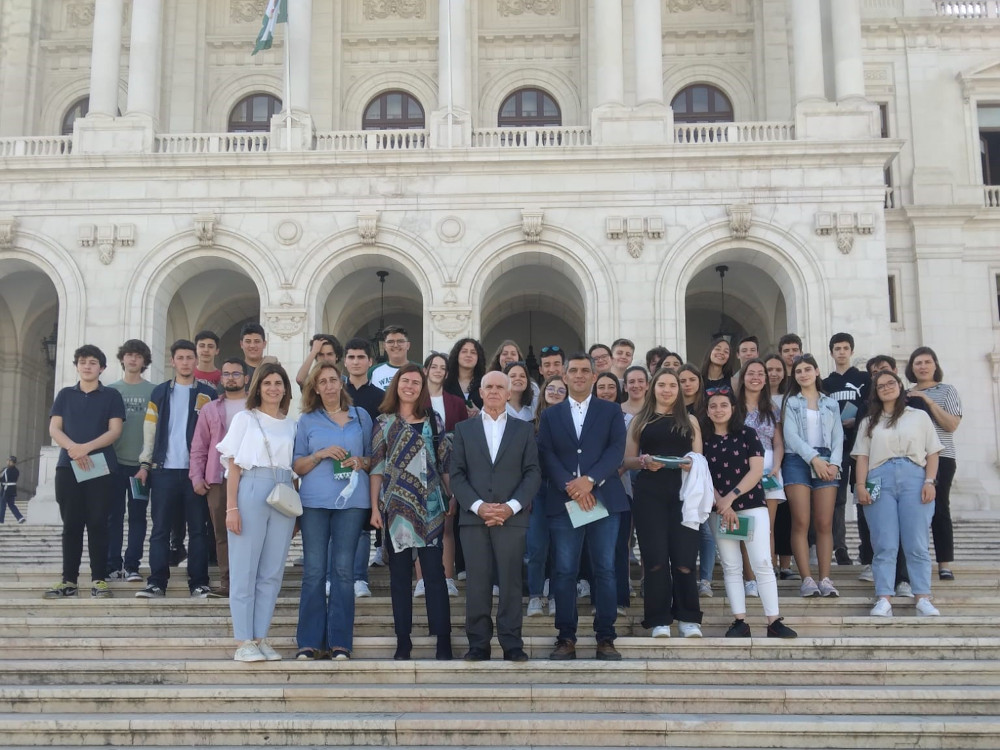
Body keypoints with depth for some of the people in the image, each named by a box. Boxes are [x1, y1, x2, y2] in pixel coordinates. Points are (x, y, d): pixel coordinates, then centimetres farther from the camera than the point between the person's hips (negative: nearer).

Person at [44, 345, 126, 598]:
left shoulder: (111, 395, 7)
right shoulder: (65, 395, 14)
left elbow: (115, 430, -2)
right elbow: (54, 429, 5)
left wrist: (86, 448, -16)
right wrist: (73, 448, -15)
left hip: (101, 467, -2)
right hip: (68, 466, 2)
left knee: (97, 523, -3)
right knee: (71, 524, 3)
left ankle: (98, 579, 1)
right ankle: (68, 580, 6)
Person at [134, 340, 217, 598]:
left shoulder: (208, 395, 6)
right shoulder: (159, 393, 10)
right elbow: (150, 431, 9)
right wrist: (145, 464, 0)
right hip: (164, 470, 1)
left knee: (197, 529, 3)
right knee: (160, 529, 1)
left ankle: (199, 582, 7)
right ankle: (157, 582, 5)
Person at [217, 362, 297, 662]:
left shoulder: (291, 424, 14)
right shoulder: (245, 419, 4)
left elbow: (294, 468, 14)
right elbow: (233, 466, -1)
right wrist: (231, 507, -9)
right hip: (251, 493, -4)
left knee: (272, 572, 5)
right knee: (245, 569, -2)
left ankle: (261, 638, 12)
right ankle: (244, 642, 3)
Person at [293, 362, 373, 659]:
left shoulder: (361, 416, 12)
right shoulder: (307, 420, 10)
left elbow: (373, 456, 17)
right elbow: (297, 466, 8)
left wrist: (361, 462, -5)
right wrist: (322, 454, -9)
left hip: (351, 501, 0)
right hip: (314, 501, 0)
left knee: (343, 569, -1)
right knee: (313, 571, -2)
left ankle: (340, 641, 5)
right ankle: (309, 641, 5)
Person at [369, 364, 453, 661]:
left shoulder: (432, 421, 9)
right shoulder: (384, 422, 7)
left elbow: (445, 463, 8)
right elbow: (377, 466, 4)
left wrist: (452, 498, 1)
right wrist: (375, 507, -1)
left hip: (429, 506, 0)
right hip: (396, 506, 0)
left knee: (434, 572, -2)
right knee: (399, 574, 4)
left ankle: (443, 641, 1)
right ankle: (403, 641, 11)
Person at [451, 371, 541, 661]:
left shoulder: (524, 429, 11)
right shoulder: (463, 429, 12)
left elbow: (533, 473, 4)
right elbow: (456, 474, 5)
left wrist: (511, 506, -9)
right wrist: (478, 506, -9)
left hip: (512, 516, 0)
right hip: (474, 516, 1)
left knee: (511, 581, -1)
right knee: (477, 583, 0)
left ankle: (512, 644, 5)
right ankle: (478, 644, 6)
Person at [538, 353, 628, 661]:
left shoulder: (611, 411, 10)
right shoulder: (550, 415, 13)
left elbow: (617, 449, -2)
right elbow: (547, 455, 2)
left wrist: (590, 479, -16)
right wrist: (570, 486, -13)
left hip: (604, 499, 0)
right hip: (563, 501, 1)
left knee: (605, 570, 0)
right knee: (564, 572, 0)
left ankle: (605, 638, 7)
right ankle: (566, 637, 6)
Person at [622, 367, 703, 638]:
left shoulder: (690, 420, 14)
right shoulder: (640, 420, 12)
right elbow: (627, 460, 9)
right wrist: (643, 461, -11)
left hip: (683, 492, 0)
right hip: (649, 493, 0)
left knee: (684, 558, -5)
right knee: (655, 558, -4)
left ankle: (687, 618, 5)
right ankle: (659, 620, 3)